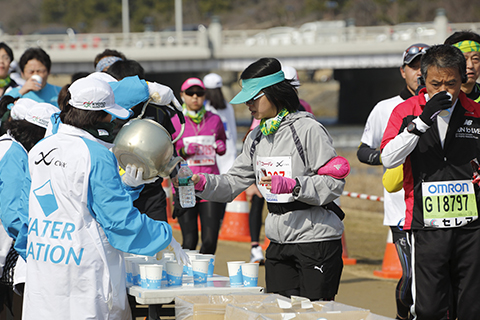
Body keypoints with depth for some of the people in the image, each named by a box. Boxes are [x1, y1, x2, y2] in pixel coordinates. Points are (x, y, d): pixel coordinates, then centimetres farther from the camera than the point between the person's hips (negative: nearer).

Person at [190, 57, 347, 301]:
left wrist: (292, 185, -25)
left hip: (316, 242, -7)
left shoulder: (308, 130, -10)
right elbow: (234, 182, 13)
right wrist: (202, 183, -5)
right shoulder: (257, 137, 12)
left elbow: (334, 184, -14)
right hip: (279, 244, 7)